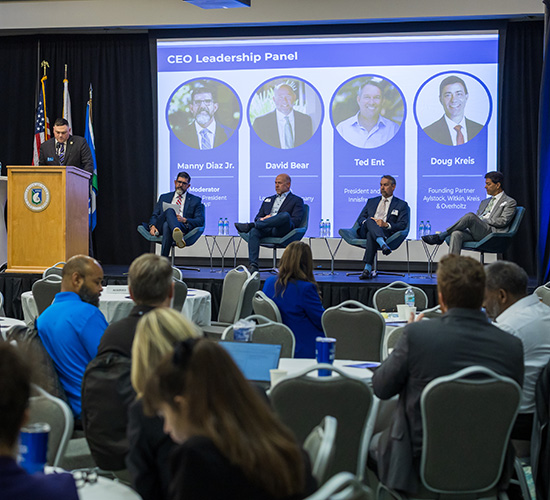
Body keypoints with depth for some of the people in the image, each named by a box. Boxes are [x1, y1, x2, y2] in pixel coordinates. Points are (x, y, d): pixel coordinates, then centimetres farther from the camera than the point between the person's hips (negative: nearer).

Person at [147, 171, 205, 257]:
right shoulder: (164, 197, 30)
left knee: (167, 226, -40)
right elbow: (154, 215, 22)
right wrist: (152, 226, -2)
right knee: (170, 210, -35)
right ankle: (177, 235, -67)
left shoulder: (195, 200, 20)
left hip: (183, 227, -2)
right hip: (161, 227, 2)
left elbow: (200, 221, 8)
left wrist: (184, 220, -11)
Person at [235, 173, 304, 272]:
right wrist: (263, 219, -3)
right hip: (266, 230, 4)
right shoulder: (268, 199, 33)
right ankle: (253, 266, -41)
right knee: (253, 231, -32)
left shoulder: (297, 200, 16)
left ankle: (249, 225, -36)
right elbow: (258, 217, 26)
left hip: (282, 230, -4)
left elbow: (296, 221, 0)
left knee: (285, 215, -37)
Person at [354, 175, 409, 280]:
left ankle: (367, 269, -49)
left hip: (386, 232, -3)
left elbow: (402, 225, 5)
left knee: (371, 235, -39)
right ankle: (383, 244, -58)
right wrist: (366, 222, -5)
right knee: (370, 221, -33)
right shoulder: (371, 201, 31)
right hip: (365, 231, 3)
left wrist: (386, 225, -13)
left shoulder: (401, 205, 19)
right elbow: (360, 218, 22)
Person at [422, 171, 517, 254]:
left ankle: (440, 236, -23)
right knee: (456, 234, -28)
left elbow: (503, 221, -4)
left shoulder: (510, 202, 11)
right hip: (475, 233, 6)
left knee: (470, 216, -31)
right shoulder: (485, 202, 32)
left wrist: (482, 219, -4)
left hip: (491, 233, -6)